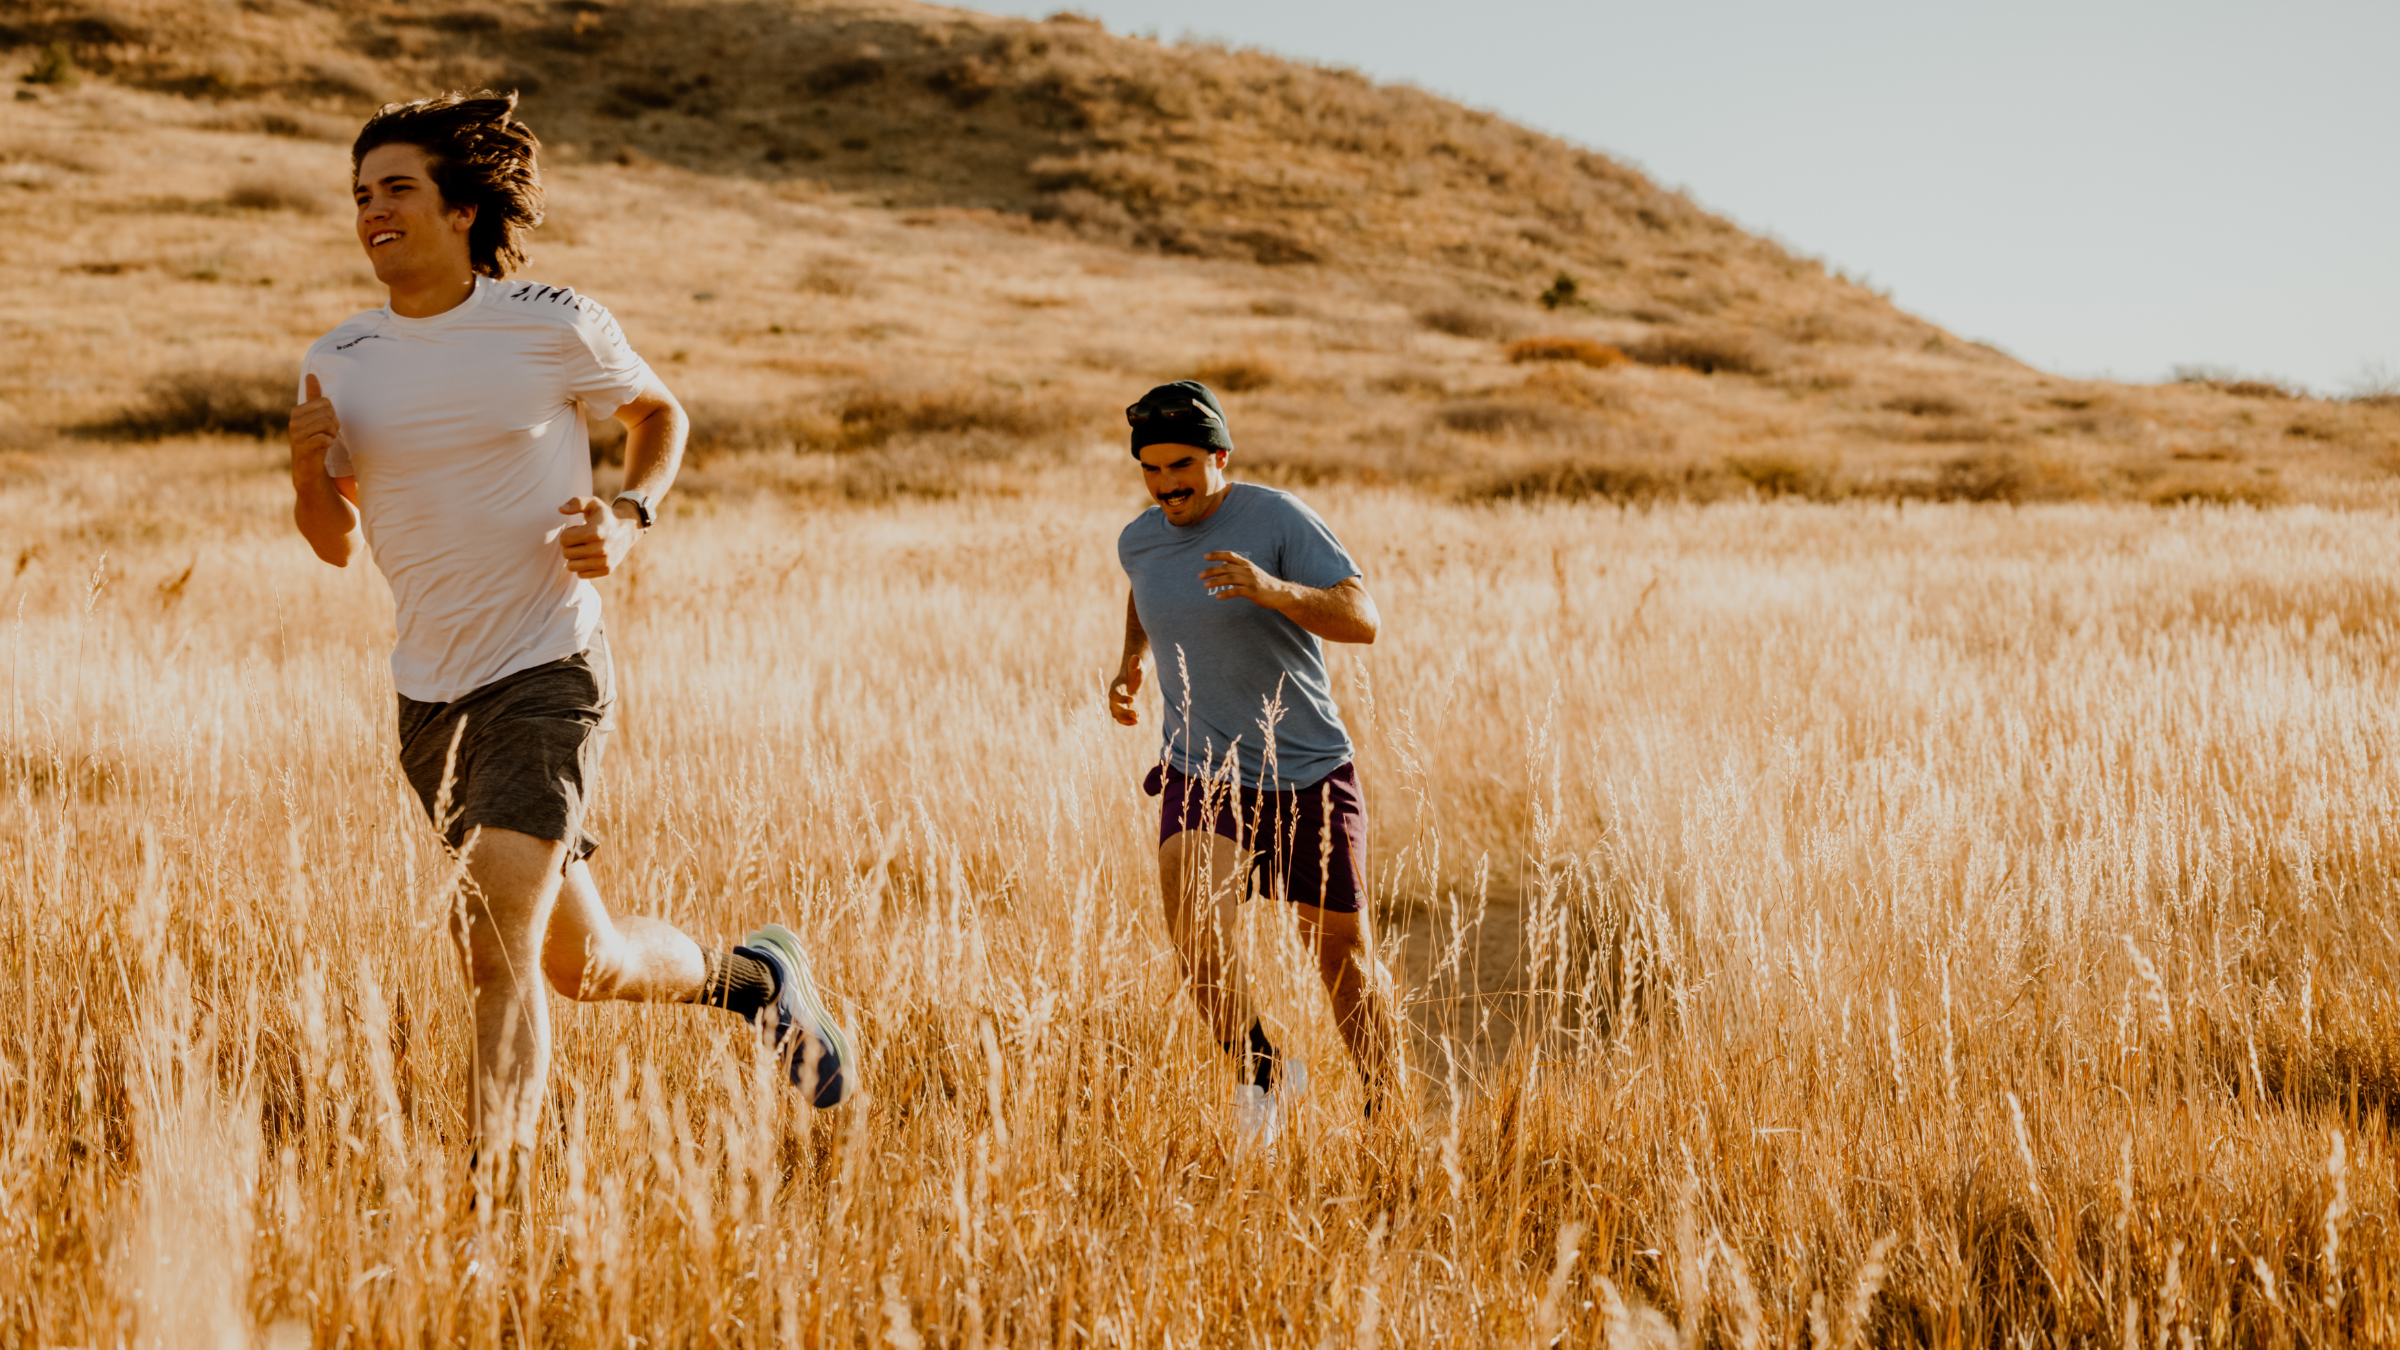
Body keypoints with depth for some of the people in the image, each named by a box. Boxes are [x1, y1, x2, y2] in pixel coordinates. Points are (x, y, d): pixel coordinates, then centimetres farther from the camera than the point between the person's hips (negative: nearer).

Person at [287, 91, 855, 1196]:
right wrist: (309, 474, -9)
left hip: (546, 674, -5)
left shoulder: (554, 327, -7)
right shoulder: (337, 364, 3)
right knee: (580, 962, 16)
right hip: (429, 691, 5)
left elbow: (661, 415, 12)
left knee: (497, 952, -21)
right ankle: (751, 978, 45)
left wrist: (629, 517, -7)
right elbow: (336, 543, 13)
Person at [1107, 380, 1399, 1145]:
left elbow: (1363, 621, -20)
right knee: (1195, 922, -24)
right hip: (1200, 774, 2)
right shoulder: (1138, 541, 2)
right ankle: (1263, 1071, -1)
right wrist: (1133, 659, 12)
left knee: (1341, 960, 6)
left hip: (1309, 773, -2)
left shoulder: (1277, 520, -12)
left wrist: (1272, 589, -36)